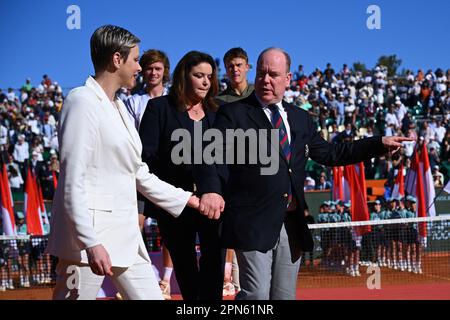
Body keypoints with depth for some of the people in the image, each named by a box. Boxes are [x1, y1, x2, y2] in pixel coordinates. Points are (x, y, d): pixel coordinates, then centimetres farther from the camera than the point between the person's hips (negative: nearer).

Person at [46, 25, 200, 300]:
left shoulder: (118, 106, 17)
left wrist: (187, 199, 23)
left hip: (124, 235, 9)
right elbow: (73, 182, -17)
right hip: (90, 236, -9)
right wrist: (91, 243, -23)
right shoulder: (83, 102, -9)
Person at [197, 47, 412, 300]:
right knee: (256, 294, -13)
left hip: (292, 226, 6)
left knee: (285, 296, 11)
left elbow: (330, 154, 23)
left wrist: (380, 144, 17)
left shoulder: (300, 118, 16)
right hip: (254, 223, -5)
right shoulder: (233, 114, -2)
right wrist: (211, 190, -35)